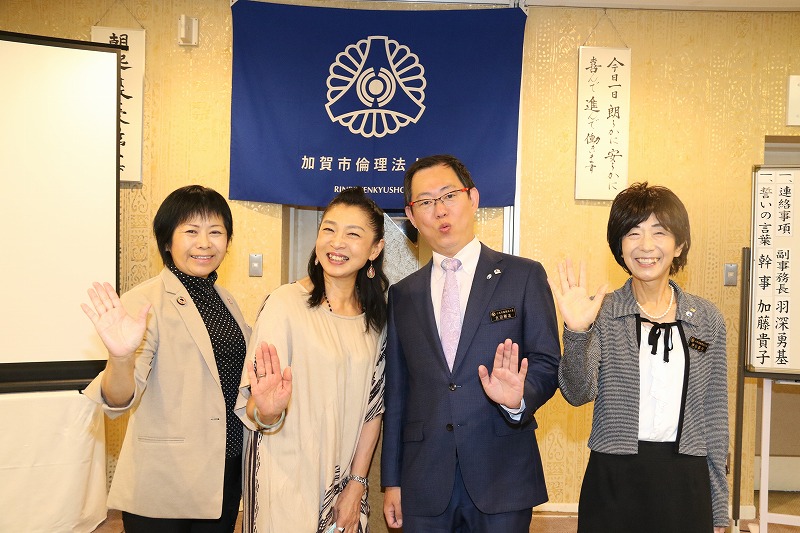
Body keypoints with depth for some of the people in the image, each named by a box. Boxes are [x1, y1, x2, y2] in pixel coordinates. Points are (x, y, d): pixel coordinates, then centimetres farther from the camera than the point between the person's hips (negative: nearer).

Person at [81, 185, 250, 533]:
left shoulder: (224, 299, 6)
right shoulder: (145, 302, -16)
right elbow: (119, 400, -26)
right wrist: (120, 358, -45)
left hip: (228, 470, 7)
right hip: (166, 482, -6)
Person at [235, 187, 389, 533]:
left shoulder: (375, 316, 1)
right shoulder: (285, 303, -14)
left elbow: (372, 407, 5)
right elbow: (254, 409, -15)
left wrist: (357, 484, 0)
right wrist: (267, 410, -37)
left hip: (345, 482, 4)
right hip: (285, 476, -4)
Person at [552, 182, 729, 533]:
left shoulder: (707, 319, 3)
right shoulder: (601, 313, -4)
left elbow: (714, 418, 7)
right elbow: (578, 393, -15)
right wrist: (576, 333, -32)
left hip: (686, 483, 2)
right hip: (613, 482, -2)